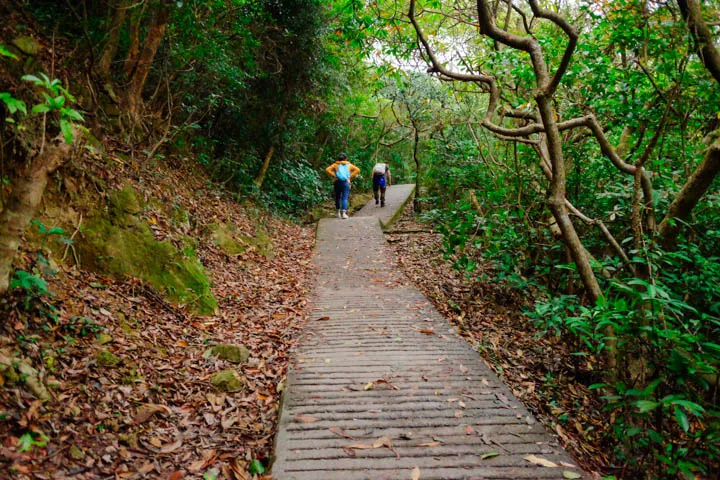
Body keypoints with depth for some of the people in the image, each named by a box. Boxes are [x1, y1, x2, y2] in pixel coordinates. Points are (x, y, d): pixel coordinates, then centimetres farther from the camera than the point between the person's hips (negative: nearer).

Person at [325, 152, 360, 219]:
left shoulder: (335, 164, 6)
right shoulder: (349, 165, 7)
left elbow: (327, 169, -5)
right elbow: (357, 170, 1)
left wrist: (333, 175, -2)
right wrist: (351, 176, 0)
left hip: (337, 182, 1)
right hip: (346, 183, -1)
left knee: (337, 197, 13)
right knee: (345, 198, -4)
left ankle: (338, 212, 16)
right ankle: (344, 213, -15)